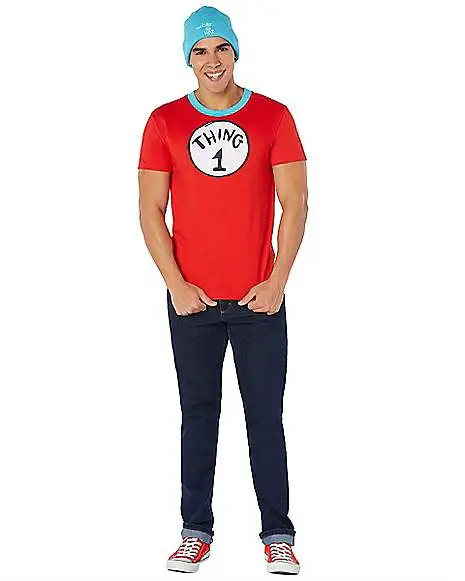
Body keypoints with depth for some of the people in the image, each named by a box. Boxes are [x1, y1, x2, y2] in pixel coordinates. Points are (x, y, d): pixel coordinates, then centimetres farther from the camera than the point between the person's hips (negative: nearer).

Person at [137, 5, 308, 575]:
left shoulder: (273, 116, 2)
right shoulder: (165, 121, 3)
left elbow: (295, 205, 0)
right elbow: (150, 211, 2)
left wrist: (276, 283, -6)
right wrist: (177, 285, -5)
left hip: (260, 299, -1)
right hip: (191, 300, 1)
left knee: (267, 418, 4)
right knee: (198, 416, 8)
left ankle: (277, 535, 14)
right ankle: (196, 531, 18)